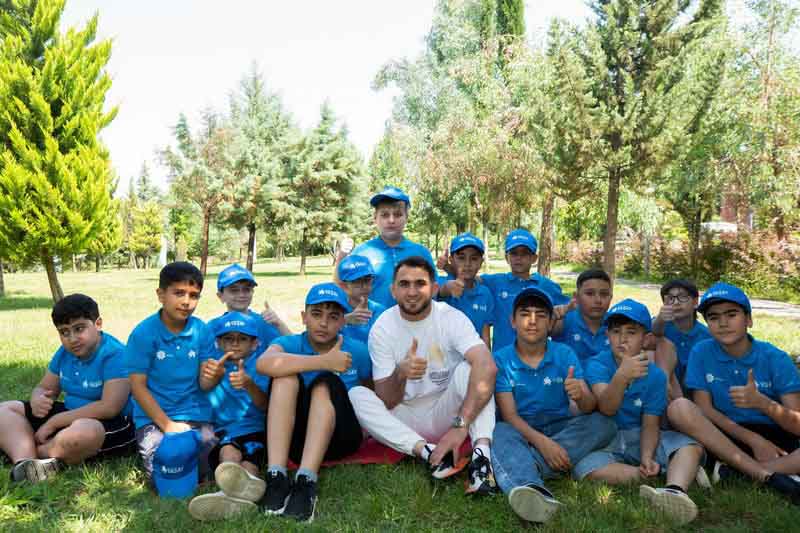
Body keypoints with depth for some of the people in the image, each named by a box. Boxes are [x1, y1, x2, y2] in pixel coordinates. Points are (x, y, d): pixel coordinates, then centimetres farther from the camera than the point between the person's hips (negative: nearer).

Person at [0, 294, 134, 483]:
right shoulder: (64, 352, 6)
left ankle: (33, 453, -10)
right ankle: (24, 462, -21)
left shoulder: (115, 355, -19)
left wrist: (54, 422, -22)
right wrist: (37, 400, -12)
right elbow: (44, 388, 15)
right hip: (71, 415, 9)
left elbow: (110, 407, -27)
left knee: (83, 431, -42)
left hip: (112, 424, -8)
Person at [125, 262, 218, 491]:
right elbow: (138, 386, -9)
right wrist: (168, 425, -14)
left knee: (203, 470, -17)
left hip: (195, 415, 2)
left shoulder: (202, 331, -3)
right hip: (153, 416, -1)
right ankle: (146, 447, 10)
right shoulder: (143, 333, -9)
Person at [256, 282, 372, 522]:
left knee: (327, 381, -26)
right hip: (295, 437, 1)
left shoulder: (358, 351, 5)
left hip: (340, 436, 0)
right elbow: (264, 363, -24)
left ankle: (305, 482, -40)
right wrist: (325, 362, -27)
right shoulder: (289, 344, 1)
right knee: (286, 374, -22)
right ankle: (276, 476, -33)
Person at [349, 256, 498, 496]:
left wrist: (460, 425, -42)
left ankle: (481, 452, -40)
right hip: (404, 419, 2)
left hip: (444, 412, -1)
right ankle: (427, 451, -34)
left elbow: (487, 367, -33)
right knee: (356, 395, -23)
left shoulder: (452, 318, -14)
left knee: (468, 368, -26)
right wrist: (400, 374, -34)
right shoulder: (382, 328, -10)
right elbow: (386, 402, -12)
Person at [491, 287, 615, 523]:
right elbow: (509, 415, -11)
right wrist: (541, 441, -30)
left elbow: (590, 407, -9)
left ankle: (519, 468, -31)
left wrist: (580, 396, -34)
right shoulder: (500, 360, -4)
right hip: (521, 430, -2)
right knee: (499, 432, -33)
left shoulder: (565, 354, 1)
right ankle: (534, 490, -65)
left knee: (603, 423, -23)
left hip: (561, 428, 2)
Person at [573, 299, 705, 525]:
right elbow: (606, 409, -25)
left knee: (692, 445, -18)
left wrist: (647, 457, -26)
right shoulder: (597, 364, -10)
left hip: (639, 438, 3)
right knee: (585, 468, -33)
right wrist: (622, 375, -44)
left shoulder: (654, 375, -2)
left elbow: (650, 424, -5)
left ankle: (675, 489, -50)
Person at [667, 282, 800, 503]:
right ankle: (771, 477, -29)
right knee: (679, 407, -29)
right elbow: (704, 409, -4)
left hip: (775, 439, 0)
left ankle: (733, 467, -27)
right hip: (723, 435, 1)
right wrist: (753, 439, -16)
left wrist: (762, 403, -29)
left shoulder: (775, 359, -3)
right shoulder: (701, 352, -1)